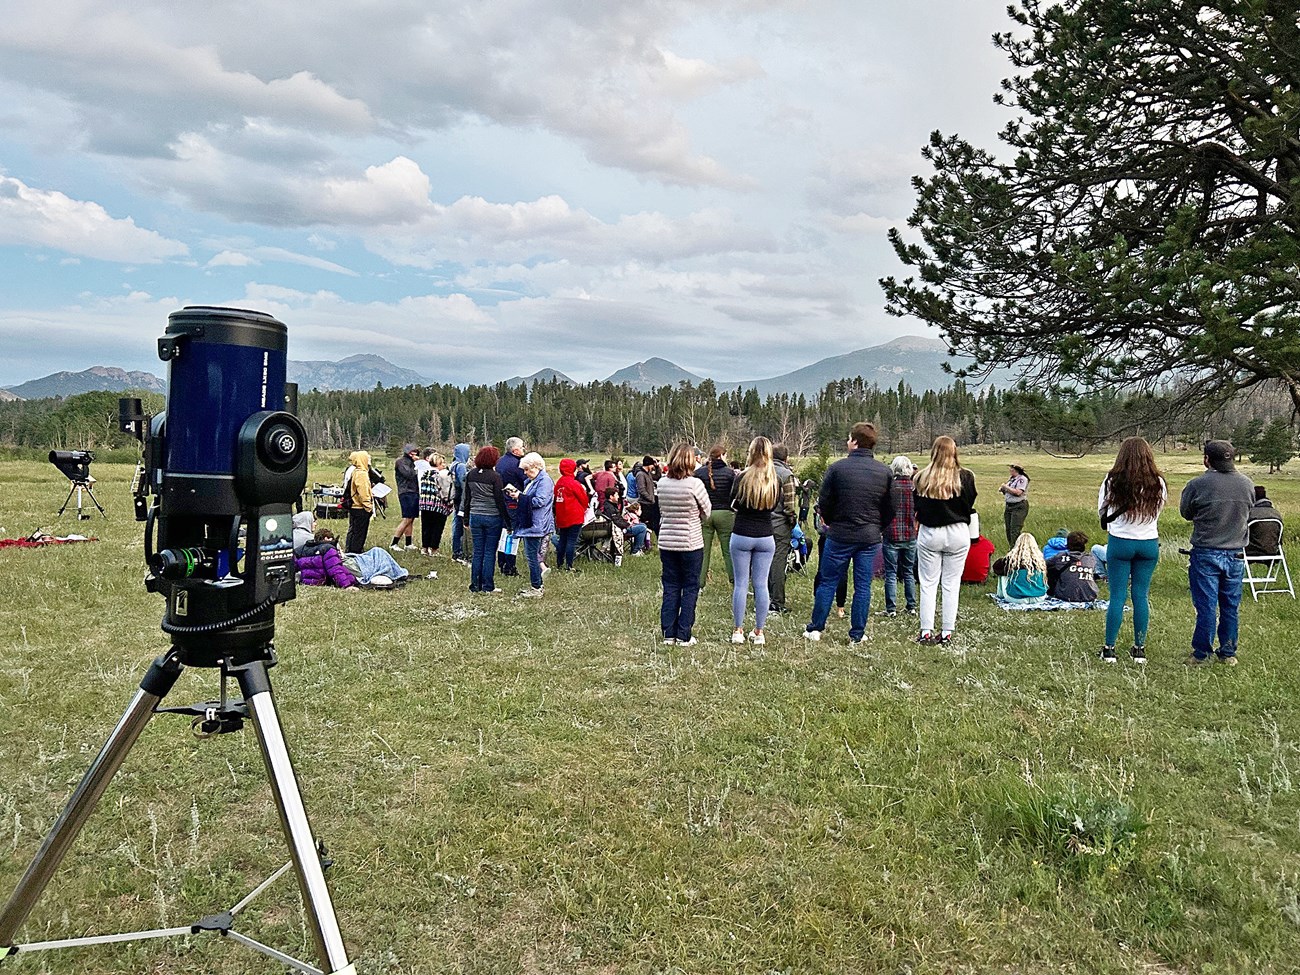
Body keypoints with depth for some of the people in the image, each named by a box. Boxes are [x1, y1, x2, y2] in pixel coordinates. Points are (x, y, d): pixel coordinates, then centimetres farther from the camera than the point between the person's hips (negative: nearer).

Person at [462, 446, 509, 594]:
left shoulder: (471, 475, 4)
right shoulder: (495, 476, -12)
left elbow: (467, 498, 10)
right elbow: (500, 500, -10)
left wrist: (466, 518, 18)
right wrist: (507, 520, -3)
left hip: (475, 516, 4)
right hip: (493, 517, -4)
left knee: (477, 552, 10)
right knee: (490, 552, 2)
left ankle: (475, 585, 14)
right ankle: (488, 586, 6)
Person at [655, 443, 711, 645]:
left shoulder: (661, 484, -1)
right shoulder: (695, 484, -15)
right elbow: (707, 512, -3)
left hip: (666, 543, 4)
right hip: (691, 543, -4)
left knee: (670, 588, 12)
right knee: (690, 588, 7)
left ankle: (668, 633, 14)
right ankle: (684, 636, 8)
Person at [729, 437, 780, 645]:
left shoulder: (742, 477, -12)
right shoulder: (776, 480, -3)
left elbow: (733, 503, 3)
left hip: (742, 536, -2)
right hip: (766, 537, 2)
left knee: (740, 583, 6)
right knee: (761, 584, 7)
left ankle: (738, 631, 11)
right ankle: (759, 632, 13)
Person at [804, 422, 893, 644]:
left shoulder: (837, 468, -10)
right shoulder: (884, 472, 0)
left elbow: (824, 502, -4)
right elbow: (890, 508, 5)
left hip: (840, 535, -2)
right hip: (870, 537, 2)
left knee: (828, 583, 8)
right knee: (863, 586, 8)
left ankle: (815, 629, 14)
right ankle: (857, 634, 12)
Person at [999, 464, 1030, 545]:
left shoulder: (1022, 479, -11)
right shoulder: (1011, 478, 14)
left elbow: (1018, 492, -22)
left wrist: (1006, 487, -13)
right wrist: (1002, 489, 3)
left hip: (1019, 507, -8)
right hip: (1009, 506, 8)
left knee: (1015, 531, -12)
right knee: (1008, 529, 9)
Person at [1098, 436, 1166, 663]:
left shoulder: (1112, 481, -9)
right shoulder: (1158, 484, -3)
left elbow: (1102, 513, 1)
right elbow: (1158, 510, 12)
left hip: (1119, 542, -2)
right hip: (1149, 543, 2)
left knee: (1117, 596, 3)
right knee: (1141, 596, 9)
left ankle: (1109, 649, 8)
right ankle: (1139, 649, 16)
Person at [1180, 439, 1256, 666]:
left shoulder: (1197, 484, -14)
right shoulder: (1247, 484, -1)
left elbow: (1185, 513, 0)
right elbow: (1249, 510, 13)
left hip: (1205, 554, -4)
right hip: (1235, 554, 4)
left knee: (1206, 606, 2)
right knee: (1230, 607, 13)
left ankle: (1201, 655, 9)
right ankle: (1228, 653, 22)